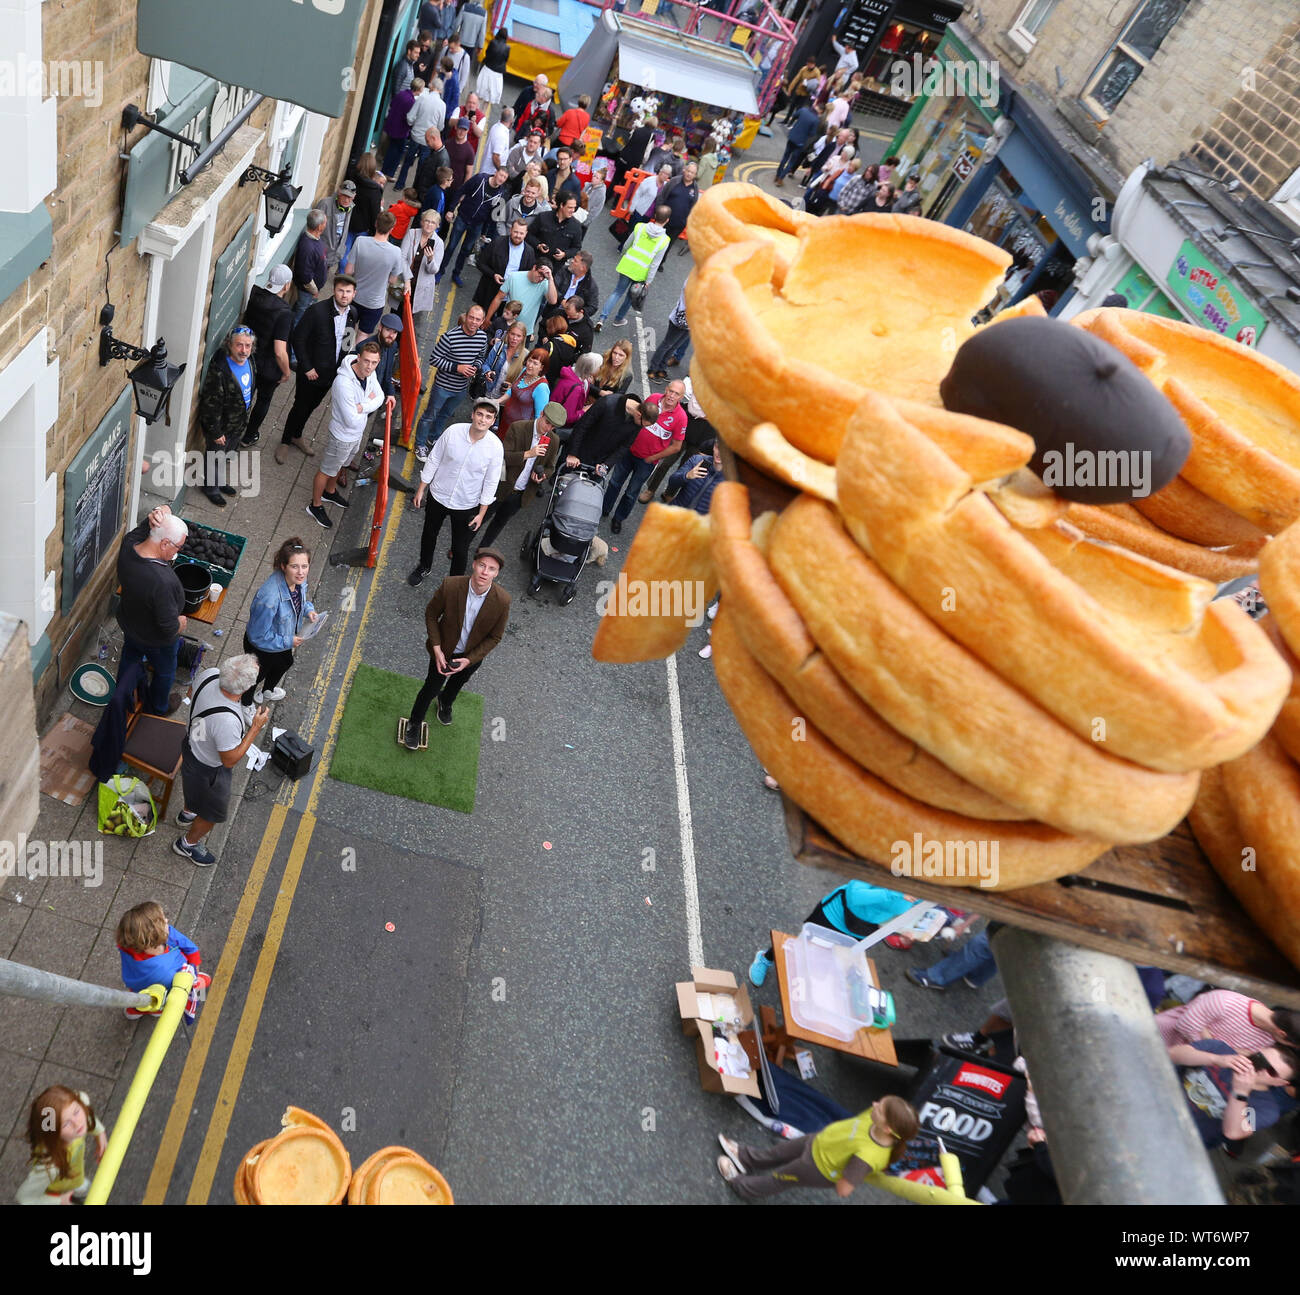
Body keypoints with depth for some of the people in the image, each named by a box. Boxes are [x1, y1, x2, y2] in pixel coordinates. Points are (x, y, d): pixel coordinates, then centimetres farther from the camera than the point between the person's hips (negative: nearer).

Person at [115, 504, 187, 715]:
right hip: (157, 640, -6)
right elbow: (169, 627, -35)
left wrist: (160, 513, -36)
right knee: (164, 672, 26)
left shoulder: (128, 544, -24)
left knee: (129, 659, 34)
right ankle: (158, 708, 53)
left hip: (128, 623, 7)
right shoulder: (163, 582, -46)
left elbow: (163, 509, -12)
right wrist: (181, 623, -13)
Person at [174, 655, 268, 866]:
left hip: (191, 744, 7)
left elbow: (191, 693, -1)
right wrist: (255, 728, -28)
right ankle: (187, 844, 51)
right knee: (213, 813, 24)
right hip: (208, 769, -7)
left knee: (192, 785, 40)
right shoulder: (227, 721, -47)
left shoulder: (210, 674, -26)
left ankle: (187, 813, 70)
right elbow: (230, 760, -30)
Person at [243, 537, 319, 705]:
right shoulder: (269, 597, -45)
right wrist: (288, 641, -25)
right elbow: (258, 635, -33)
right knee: (258, 675, 24)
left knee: (285, 663, 36)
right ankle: (245, 705, 58)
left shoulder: (298, 579, -21)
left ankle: (267, 691, 70)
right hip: (261, 648, -7)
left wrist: (308, 609, -15)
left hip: (283, 639, 7)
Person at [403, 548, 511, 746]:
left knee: (456, 684, 30)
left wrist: (469, 660, -19)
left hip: (472, 655, 2)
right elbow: (431, 614, -13)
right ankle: (414, 724, 45)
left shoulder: (502, 601, -30)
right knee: (431, 688, 15)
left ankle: (445, 703, 66)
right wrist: (437, 650, -18)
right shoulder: (450, 585, -31)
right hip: (444, 650, -2)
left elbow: (495, 637, -15)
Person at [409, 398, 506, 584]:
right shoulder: (453, 431, -18)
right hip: (438, 496, 2)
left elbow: (491, 483, -9)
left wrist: (481, 514, -6)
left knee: (460, 549, 9)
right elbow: (433, 460, -5)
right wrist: (421, 489, 0)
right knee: (429, 534, 24)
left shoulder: (495, 447, -19)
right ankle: (424, 567, 53)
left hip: (466, 506, -2)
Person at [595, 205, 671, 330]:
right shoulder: (665, 240, -15)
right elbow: (655, 263, -13)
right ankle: (619, 319, 36)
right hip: (641, 273, -1)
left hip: (628, 265, 1)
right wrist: (648, 280, -4)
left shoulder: (640, 227, -10)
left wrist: (622, 257, 21)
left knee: (618, 291, 12)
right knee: (631, 295, 22)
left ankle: (602, 318, -1)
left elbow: (626, 246, 1)